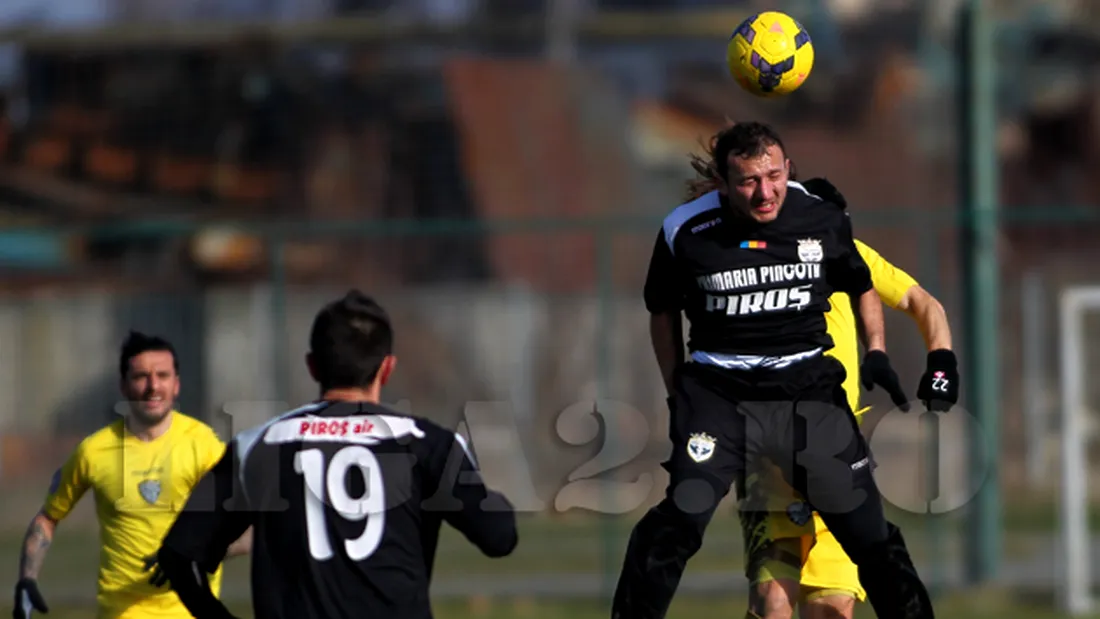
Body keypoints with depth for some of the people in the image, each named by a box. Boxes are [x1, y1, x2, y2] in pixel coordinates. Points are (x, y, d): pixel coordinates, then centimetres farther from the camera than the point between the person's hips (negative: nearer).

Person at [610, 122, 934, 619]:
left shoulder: (824, 220, -3)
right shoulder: (685, 230, -7)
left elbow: (862, 287, 16)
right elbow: (662, 311, 11)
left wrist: (876, 351, 2)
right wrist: (677, 393, 9)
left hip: (808, 388, 1)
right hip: (719, 391, -1)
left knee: (867, 528, 1)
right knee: (678, 520, -18)